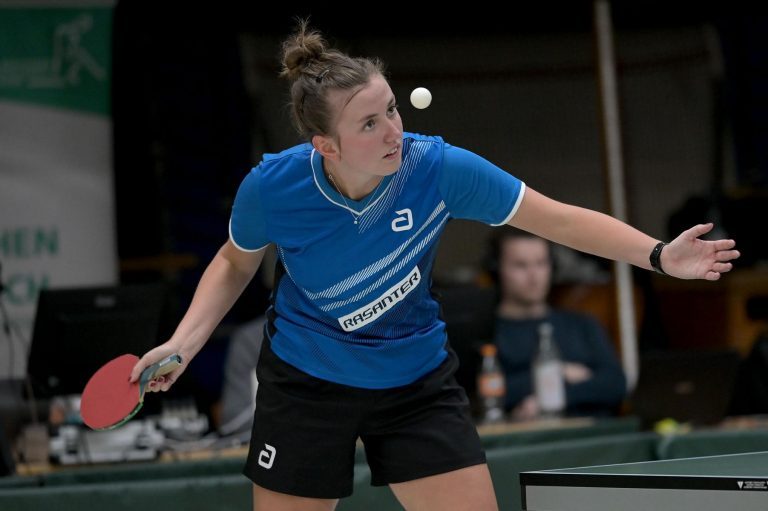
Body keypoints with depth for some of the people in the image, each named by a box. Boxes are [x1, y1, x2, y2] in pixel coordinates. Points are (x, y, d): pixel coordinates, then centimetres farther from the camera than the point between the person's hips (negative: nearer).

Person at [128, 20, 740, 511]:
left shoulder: (438, 168, -23)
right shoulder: (271, 188, -21)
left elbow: (561, 220, -15)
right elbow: (236, 262, 3)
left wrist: (660, 254, -27)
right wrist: (185, 340, -11)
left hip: (416, 382, 1)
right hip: (306, 383, -1)